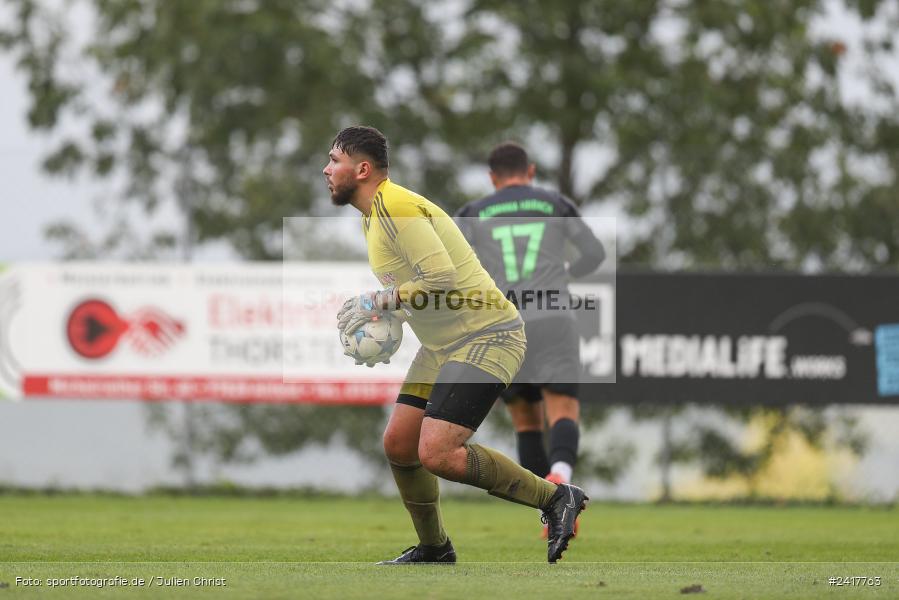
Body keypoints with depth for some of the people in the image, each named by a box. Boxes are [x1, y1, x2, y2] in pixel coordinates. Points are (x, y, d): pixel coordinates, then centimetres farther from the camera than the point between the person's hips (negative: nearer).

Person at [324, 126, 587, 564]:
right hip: (444, 344, 10)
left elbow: (442, 280, -27)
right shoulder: (374, 214, 15)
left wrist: (376, 301, -18)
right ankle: (433, 550, 24)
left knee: (437, 454, -19)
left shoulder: (397, 207, -18)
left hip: (486, 337, -10)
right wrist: (378, 314, 8)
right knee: (398, 445, 7)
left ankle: (556, 498, -8)